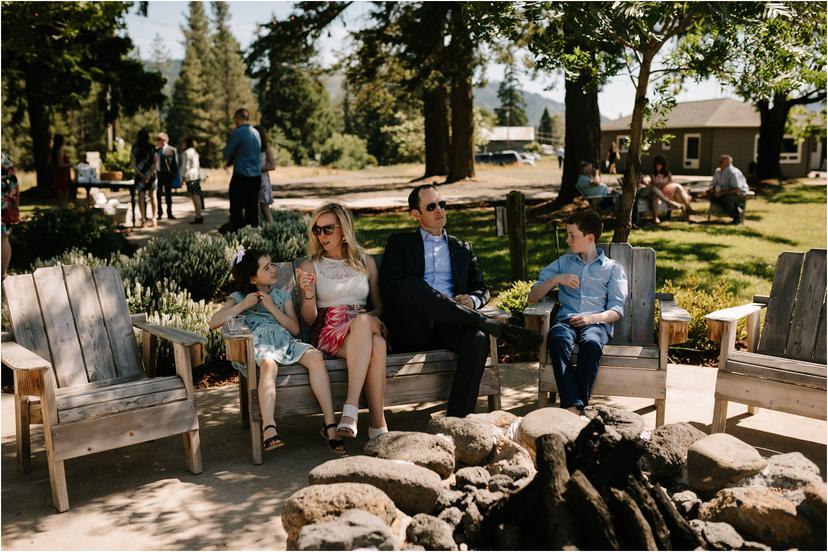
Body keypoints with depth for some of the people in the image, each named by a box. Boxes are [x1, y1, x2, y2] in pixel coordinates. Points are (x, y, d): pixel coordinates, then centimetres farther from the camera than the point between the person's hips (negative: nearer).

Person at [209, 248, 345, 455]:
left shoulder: (282, 295, 26)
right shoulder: (239, 297, 19)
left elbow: (295, 328, 14)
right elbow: (213, 323, 5)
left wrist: (272, 307, 3)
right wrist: (243, 305, 0)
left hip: (284, 340, 3)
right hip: (258, 343, -2)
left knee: (315, 356, -30)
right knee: (269, 363, -41)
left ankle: (330, 425, -34)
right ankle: (269, 429, -54)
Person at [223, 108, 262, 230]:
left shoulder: (238, 132, -10)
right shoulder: (256, 133, 11)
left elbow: (227, 153, -4)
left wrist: (230, 159, 17)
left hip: (241, 177, -6)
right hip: (256, 177, 6)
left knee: (236, 210, -1)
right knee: (252, 209, 9)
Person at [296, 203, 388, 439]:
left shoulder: (366, 262, 18)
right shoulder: (310, 266, 12)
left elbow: (378, 306, 21)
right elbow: (309, 319, 8)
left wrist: (373, 317, -3)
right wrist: (308, 293, -13)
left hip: (365, 327, 2)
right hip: (329, 332, -2)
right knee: (376, 345, -38)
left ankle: (351, 409, -40)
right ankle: (378, 423, -40)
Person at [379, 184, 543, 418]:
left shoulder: (462, 248, 28)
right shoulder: (399, 243, 18)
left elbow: (482, 288, 19)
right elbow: (387, 285, 4)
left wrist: (472, 300, -6)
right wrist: (415, 297, -15)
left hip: (448, 326, 2)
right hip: (413, 328, -2)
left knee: (478, 338, -33)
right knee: (413, 284, -34)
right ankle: (499, 328, -29)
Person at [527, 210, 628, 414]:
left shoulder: (612, 268, 17)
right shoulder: (563, 263, 24)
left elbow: (617, 311, 6)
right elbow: (532, 297, 18)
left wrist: (592, 317, -14)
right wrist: (556, 279, 1)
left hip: (597, 322, -1)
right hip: (566, 320, 1)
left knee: (591, 343, -39)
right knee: (557, 339, -36)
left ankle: (576, 408, -37)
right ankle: (572, 407, -43)